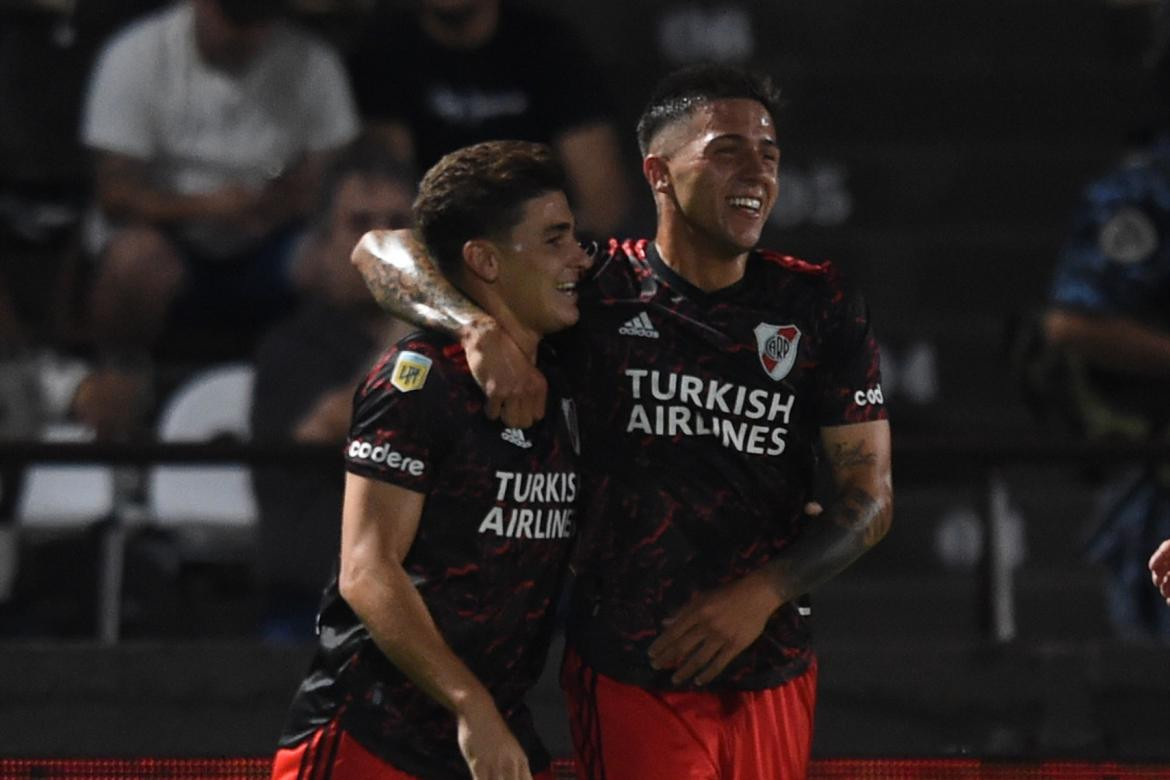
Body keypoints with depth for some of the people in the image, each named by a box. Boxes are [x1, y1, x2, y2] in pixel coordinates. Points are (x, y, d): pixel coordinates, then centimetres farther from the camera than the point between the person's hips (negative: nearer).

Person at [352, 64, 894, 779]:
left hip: (774, 672, 3)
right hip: (629, 675, -3)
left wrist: (762, 593, -11)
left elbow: (870, 494, 5)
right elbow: (382, 253, 0)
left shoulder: (820, 305, 4)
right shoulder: (599, 287, -1)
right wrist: (482, 328, -20)